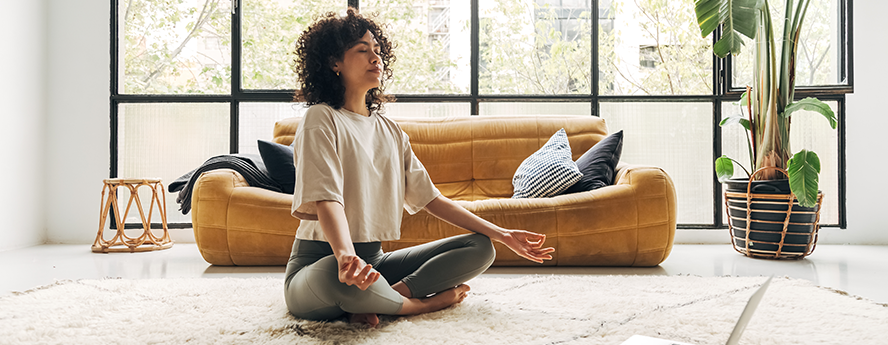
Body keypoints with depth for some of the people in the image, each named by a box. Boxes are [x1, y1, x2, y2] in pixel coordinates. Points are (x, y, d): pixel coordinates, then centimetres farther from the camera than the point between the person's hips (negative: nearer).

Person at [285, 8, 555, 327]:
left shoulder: (389, 129, 14)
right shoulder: (321, 120, -7)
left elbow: (429, 197, 12)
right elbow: (326, 199, -23)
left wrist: (502, 235, 6)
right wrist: (346, 256, -44)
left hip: (374, 259, 7)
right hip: (321, 263, -6)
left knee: (480, 248, -4)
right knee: (341, 276, -43)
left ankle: (394, 293, -20)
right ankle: (426, 302, -14)